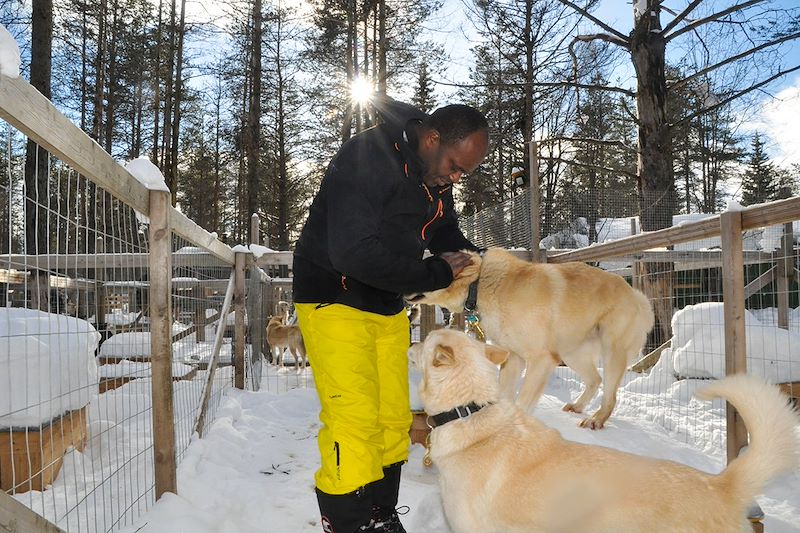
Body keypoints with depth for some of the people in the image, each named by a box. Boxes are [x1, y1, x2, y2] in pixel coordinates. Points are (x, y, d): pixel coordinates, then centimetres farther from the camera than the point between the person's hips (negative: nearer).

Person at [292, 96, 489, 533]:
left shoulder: (436, 174, 3)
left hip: (386, 306, 8)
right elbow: (355, 253, -32)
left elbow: (446, 232, 17)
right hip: (334, 300, -8)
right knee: (354, 421, -12)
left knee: (393, 419, 9)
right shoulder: (366, 159, -23)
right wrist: (437, 272, -23)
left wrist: (474, 262, -4)